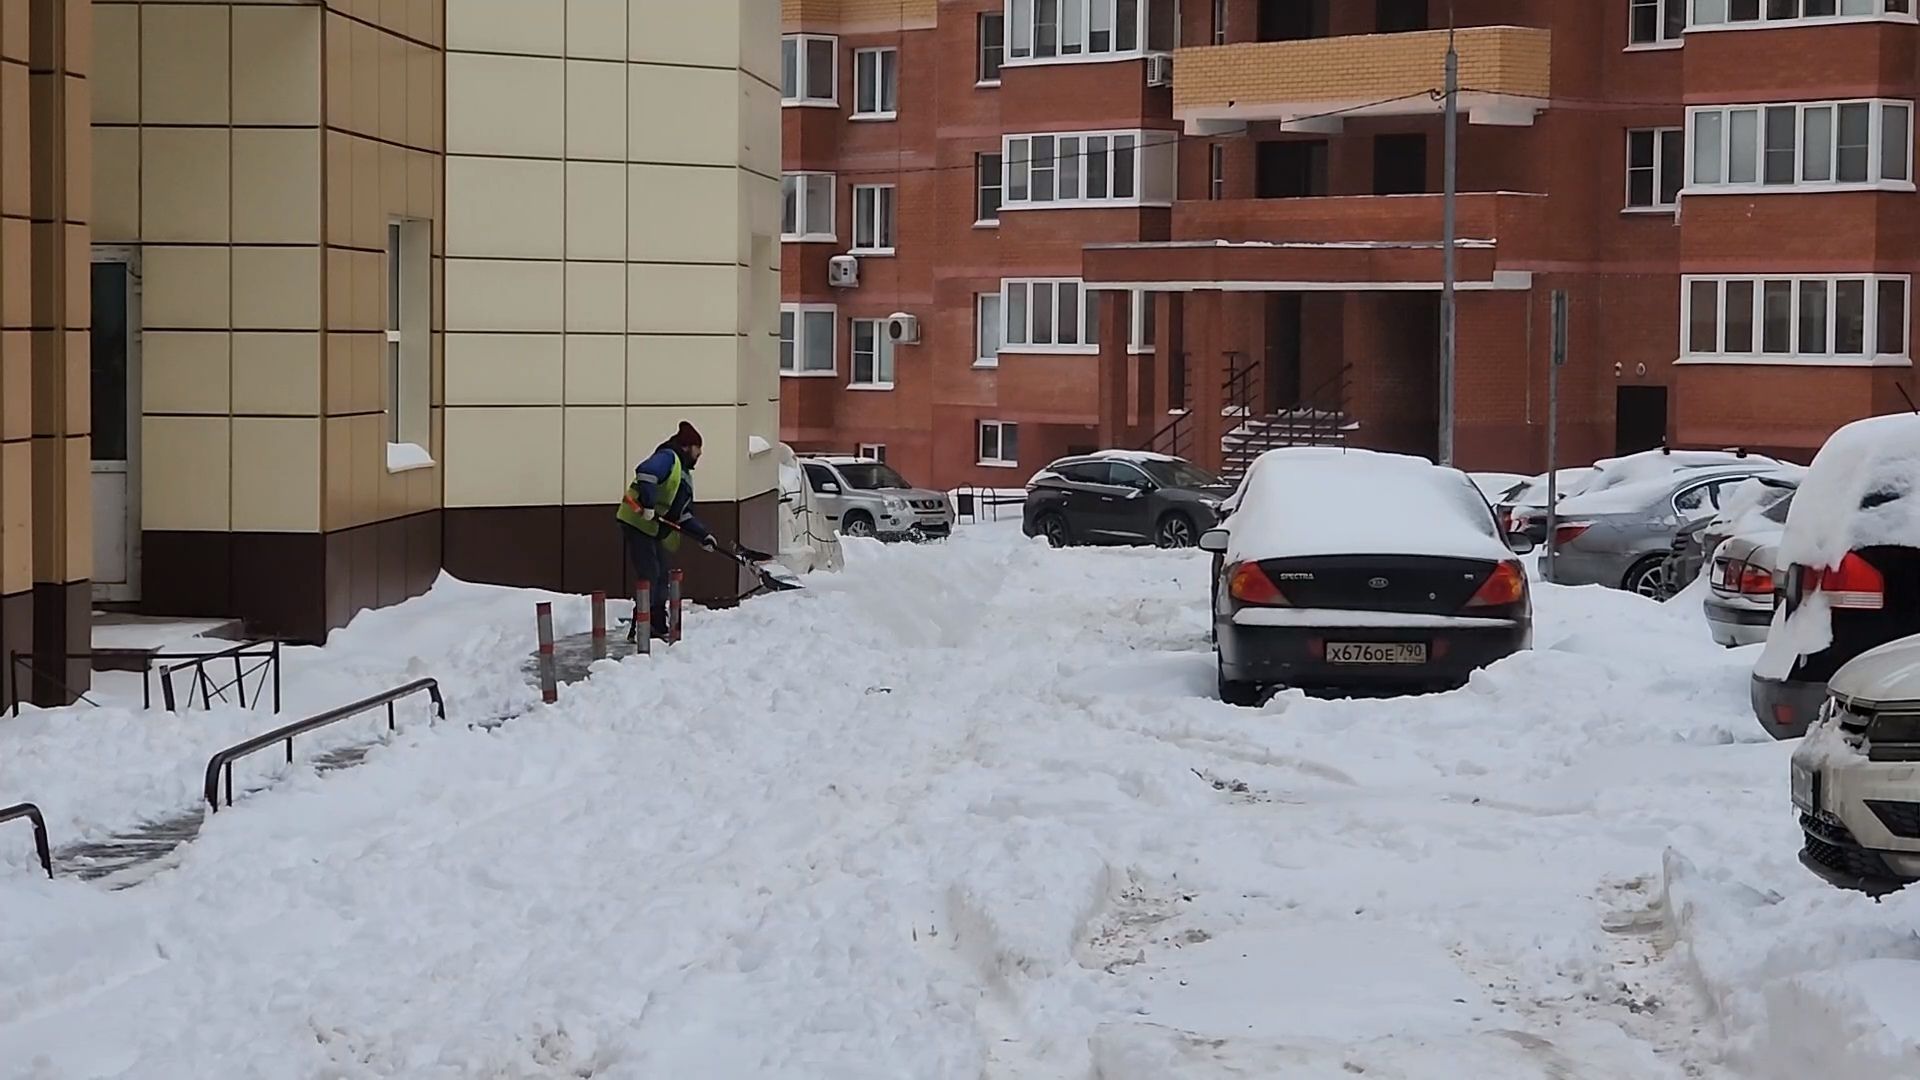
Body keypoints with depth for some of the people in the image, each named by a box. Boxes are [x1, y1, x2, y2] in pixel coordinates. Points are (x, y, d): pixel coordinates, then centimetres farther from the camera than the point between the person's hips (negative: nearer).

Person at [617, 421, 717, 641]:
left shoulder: (685, 475, 21)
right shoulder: (668, 458, -9)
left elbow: (684, 516, 21)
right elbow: (644, 473, -29)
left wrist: (703, 534, 9)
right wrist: (648, 505, -33)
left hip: (654, 530, 10)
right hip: (636, 522, -10)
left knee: (662, 575, 12)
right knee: (648, 574, -13)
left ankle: (658, 627, 21)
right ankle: (640, 629, -12)